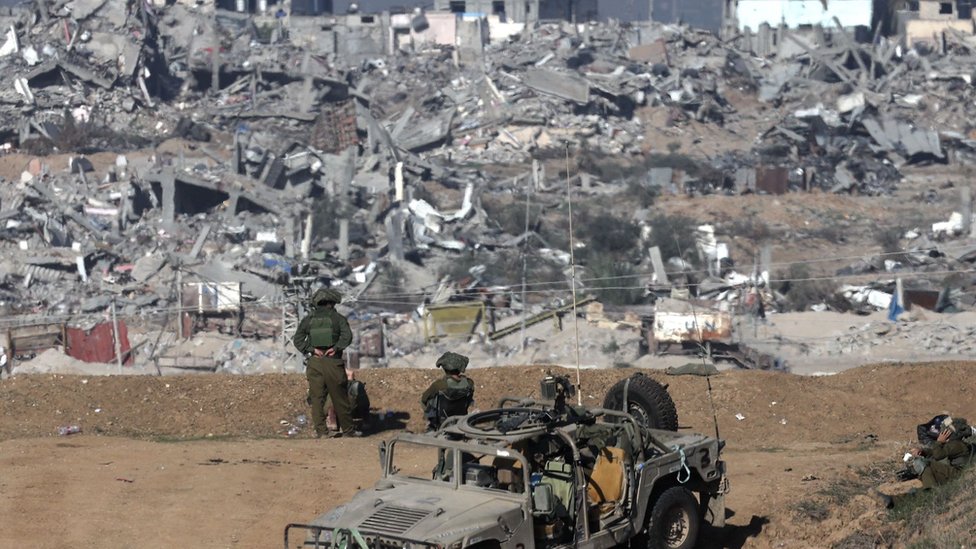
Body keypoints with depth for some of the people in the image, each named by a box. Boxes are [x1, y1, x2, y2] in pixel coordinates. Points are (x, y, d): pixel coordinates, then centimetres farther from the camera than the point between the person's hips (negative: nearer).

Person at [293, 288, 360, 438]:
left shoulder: (308, 319, 10)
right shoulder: (338, 318, 2)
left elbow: (298, 339, 0)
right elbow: (347, 336, -14)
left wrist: (311, 349, -6)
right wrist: (335, 348, -13)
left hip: (314, 362, 2)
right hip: (333, 362, -2)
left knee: (316, 397, 5)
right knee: (340, 398, 6)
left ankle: (321, 430, 0)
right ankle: (348, 429, 14)